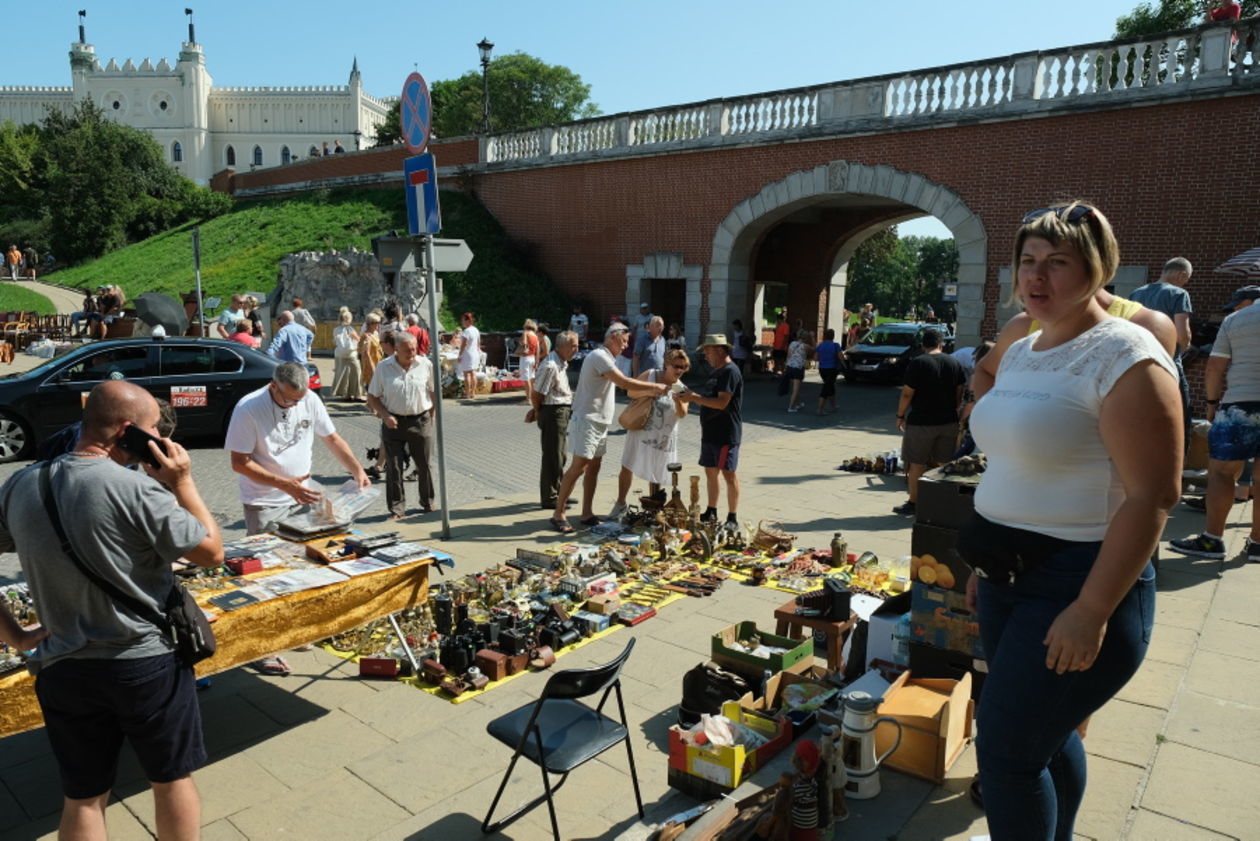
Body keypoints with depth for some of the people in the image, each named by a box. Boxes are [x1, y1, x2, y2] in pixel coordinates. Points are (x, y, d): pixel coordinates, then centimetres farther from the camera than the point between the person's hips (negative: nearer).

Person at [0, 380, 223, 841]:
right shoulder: (138, 489, -21)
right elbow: (211, 552, -12)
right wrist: (182, 482, -8)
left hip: (63, 669, 5)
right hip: (148, 664, -5)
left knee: (82, 797, 19)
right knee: (173, 779, 17)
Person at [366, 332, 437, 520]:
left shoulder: (425, 364, -2)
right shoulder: (384, 367, -3)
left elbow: (434, 392, 6)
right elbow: (372, 396, 3)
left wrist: (432, 418, 2)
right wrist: (385, 416, -11)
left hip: (421, 421, 0)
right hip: (393, 423, 0)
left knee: (425, 465, 8)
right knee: (393, 467, 2)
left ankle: (429, 504, 26)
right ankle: (397, 509, 12)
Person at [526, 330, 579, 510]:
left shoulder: (562, 363, 11)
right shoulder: (550, 365, -21)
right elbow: (536, 394, -18)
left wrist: (536, 411, 11)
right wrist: (538, 412, -3)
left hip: (563, 412, 10)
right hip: (553, 413, -10)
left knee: (559, 456, 18)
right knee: (552, 457, -2)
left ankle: (557, 493, 30)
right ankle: (549, 499, 7)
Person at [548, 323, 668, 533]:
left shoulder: (607, 358, 18)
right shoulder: (599, 356, -14)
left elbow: (623, 388, 16)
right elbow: (624, 383, -20)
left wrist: (649, 392, 5)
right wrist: (654, 386, -12)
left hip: (600, 423, 10)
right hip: (587, 421, -10)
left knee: (594, 468, 9)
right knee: (578, 468, -8)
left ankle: (587, 514, 14)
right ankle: (558, 514, -2)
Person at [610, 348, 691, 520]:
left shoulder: (681, 389, -2)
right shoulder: (650, 375, -5)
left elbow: (682, 414, -14)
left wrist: (678, 401, -33)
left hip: (663, 438, 1)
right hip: (640, 431, -1)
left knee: (656, 474, 11)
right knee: (627, 467, 3)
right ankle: (620, 504, 22)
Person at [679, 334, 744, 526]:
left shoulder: (730, 372, -15)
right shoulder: (716, 372, 16)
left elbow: (721, 403, -23)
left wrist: (695, 397, -19)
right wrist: (693, 397, 3)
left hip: (726, 434, -10)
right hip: (711, 433, 10)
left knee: (729, 474, -3)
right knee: (710, 472, 15)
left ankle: (732, 518, 5)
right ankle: (711, 512, 26)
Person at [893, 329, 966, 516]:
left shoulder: (917, 363, -10)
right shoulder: (955, 363, 5)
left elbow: (907, 394, -11)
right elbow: (960, 393, 10)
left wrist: (900, 416, 0)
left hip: (921, 422, -5)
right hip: (949, 422, 5)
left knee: (916, 465, 4)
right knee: (944, 465, 12)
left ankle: (913, 503, 10)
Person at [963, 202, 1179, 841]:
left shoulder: (1122, 356, -16)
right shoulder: (1020, 352, 10)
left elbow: (1153, 494, -20)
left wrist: (1092, 610, -22)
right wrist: (986, 565, 17)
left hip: (1077, 582, -8)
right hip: (1012, 575, 8)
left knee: (1005, 750, -1)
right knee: (1045, 736, 20)